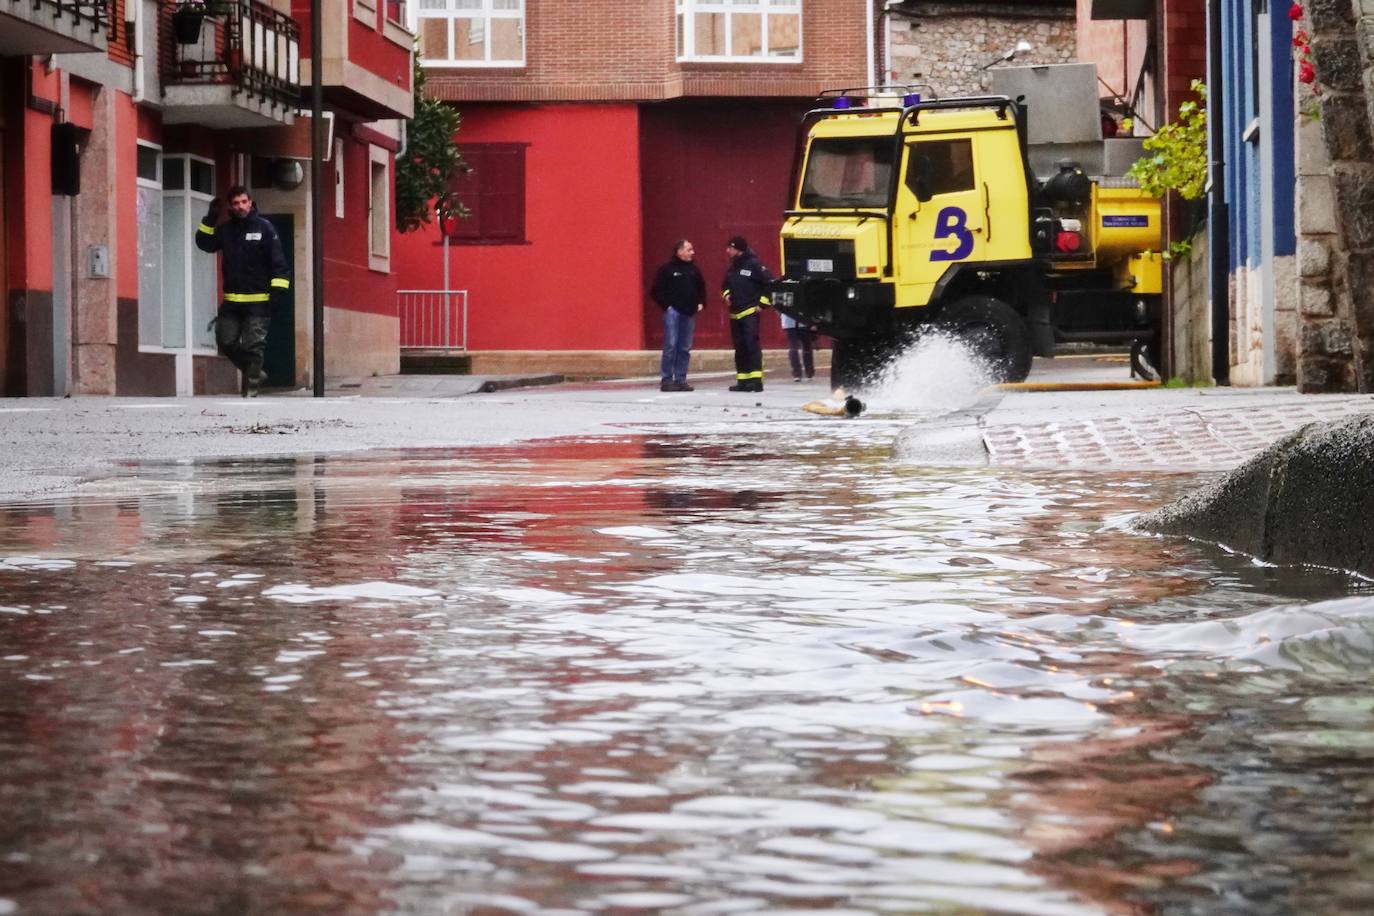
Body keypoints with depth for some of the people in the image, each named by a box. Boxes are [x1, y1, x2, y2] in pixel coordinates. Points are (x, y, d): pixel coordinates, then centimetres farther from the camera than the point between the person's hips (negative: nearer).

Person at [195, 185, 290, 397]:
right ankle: (253, 372, 24)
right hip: (231, 300, 5)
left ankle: (251, 386, 3)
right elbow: (205, 243, 7)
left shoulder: (264, 228, -4)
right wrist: (210, 220, -4)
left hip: (258, 300, -5)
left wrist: (278, 286, -16)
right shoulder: (225, 229, 10)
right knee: (226, 342, 6)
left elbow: (277, 259, -6)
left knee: (253, 345, -5)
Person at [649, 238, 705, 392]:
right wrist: (666, 306, -8)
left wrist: (700, 303, 13)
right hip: (673, 312, -6)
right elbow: (655, 291, -5)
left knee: (685, 348, 6)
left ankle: (680, 380, 11)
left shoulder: (694, 270, 11)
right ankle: (666, 380, -5)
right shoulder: (667, 269, -6)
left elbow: (701, 287, 26)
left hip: (689, 313, 6)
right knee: (670, 345, -9)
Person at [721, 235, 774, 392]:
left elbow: (770, 283, -10)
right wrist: (726, 295, 10)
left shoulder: (753, 264, -9)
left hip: (750, 313, -8)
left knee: (752, 345, -15)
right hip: (735, 314, 8)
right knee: (739, 348, 8)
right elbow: (726, 285, 31)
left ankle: (756, 380, -18)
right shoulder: (732, 267, 15)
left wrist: (762, 303, -11)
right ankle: (743, 380, 11)